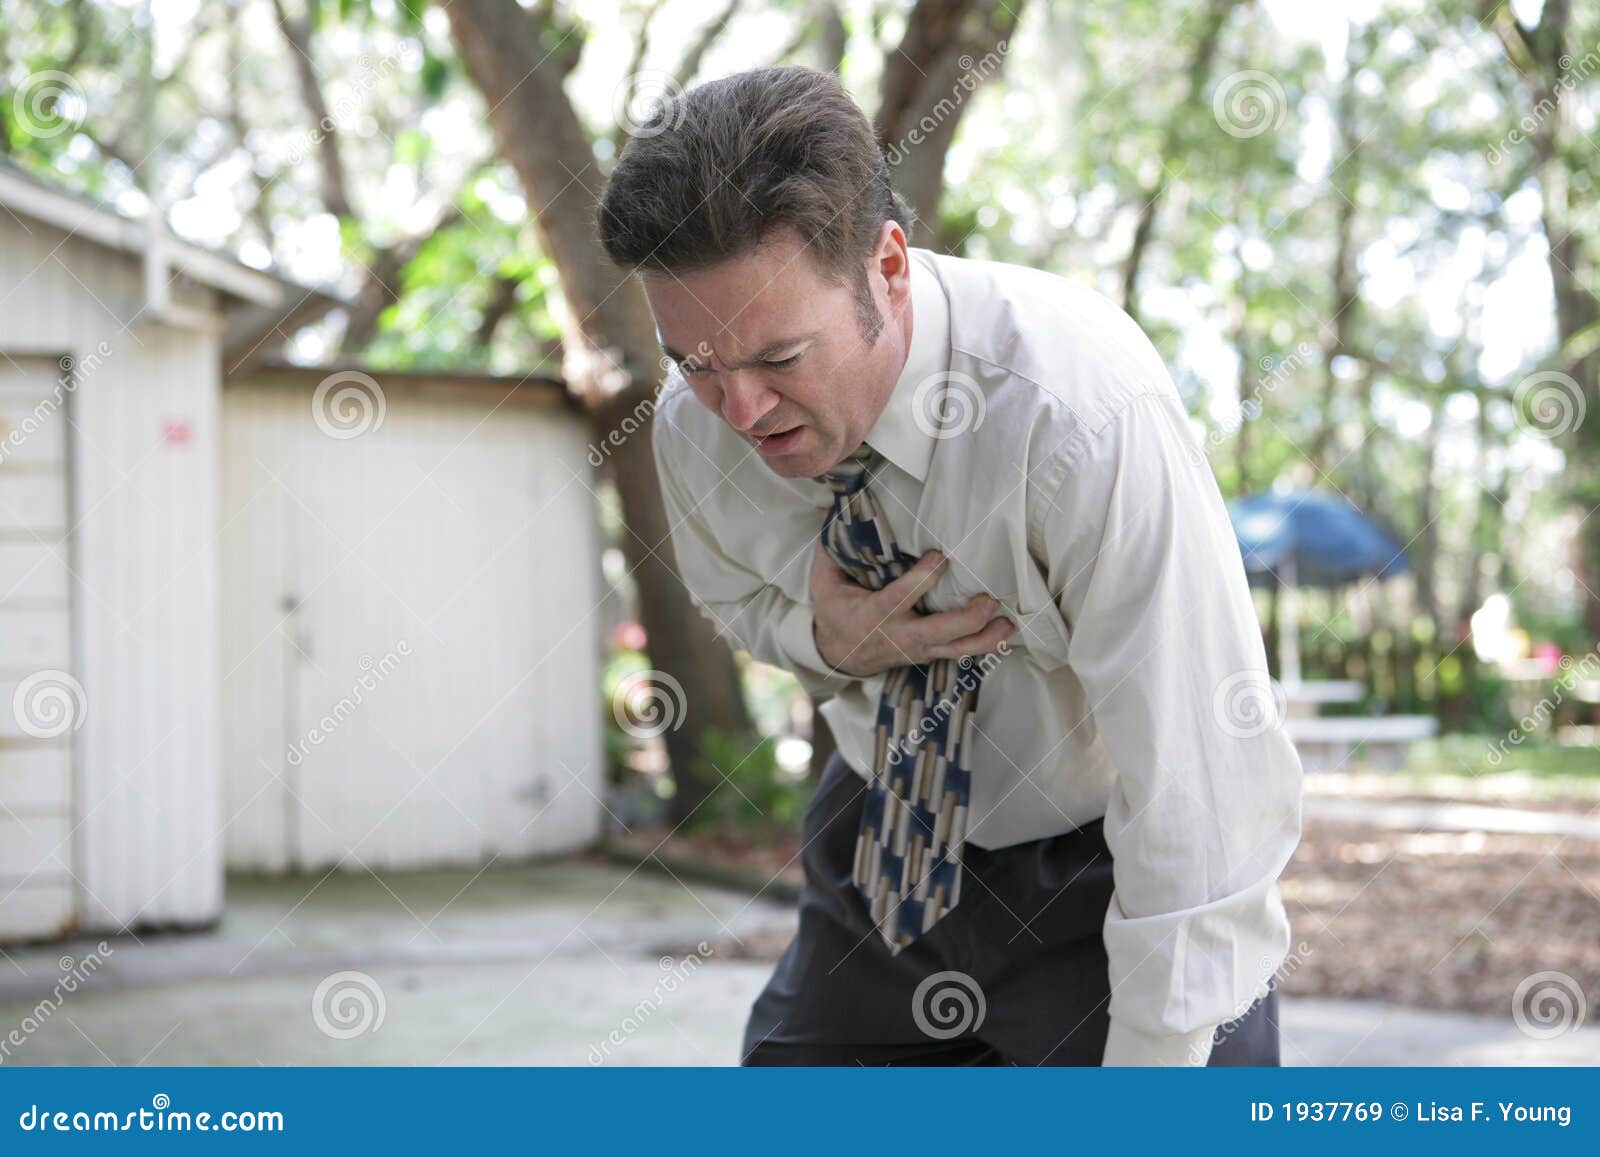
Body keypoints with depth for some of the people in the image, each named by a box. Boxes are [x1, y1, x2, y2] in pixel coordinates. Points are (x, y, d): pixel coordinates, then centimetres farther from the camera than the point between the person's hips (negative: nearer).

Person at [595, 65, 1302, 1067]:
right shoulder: (693, 428, -16)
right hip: (888, 847, 5)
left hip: (1109, 864, -4)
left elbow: (1203, 794, -31)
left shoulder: (1085, 414, -34)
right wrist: (825, 640, -17)